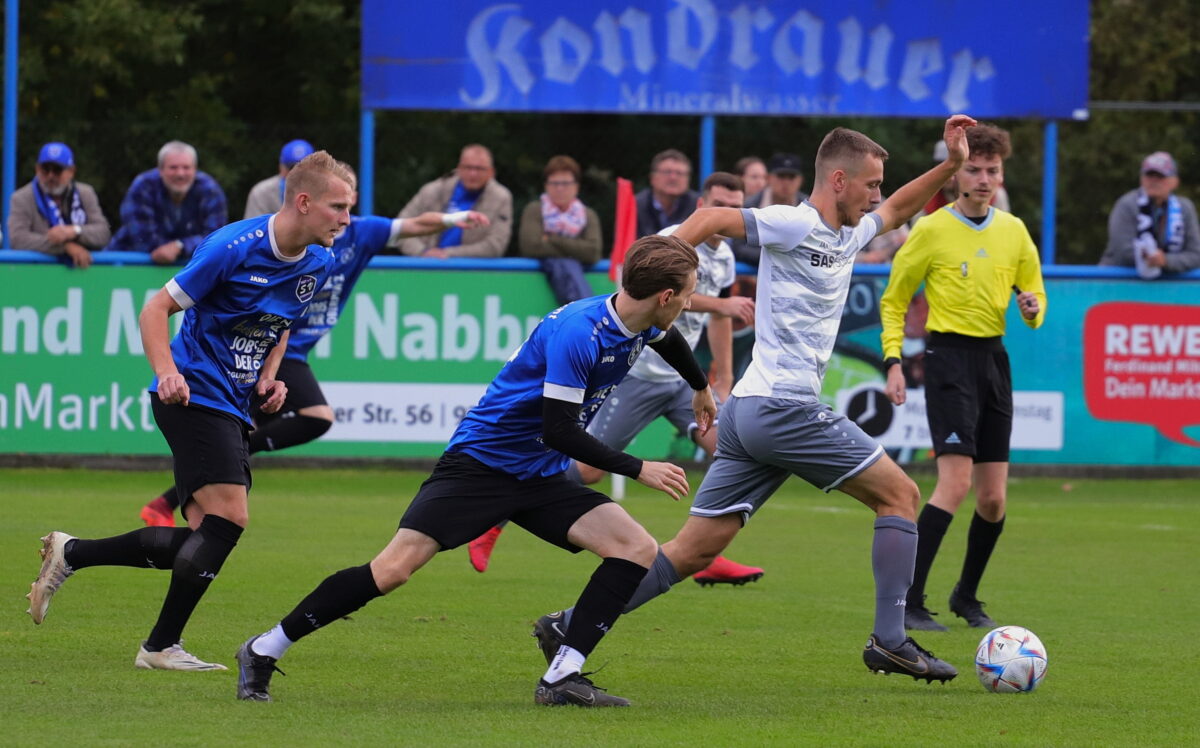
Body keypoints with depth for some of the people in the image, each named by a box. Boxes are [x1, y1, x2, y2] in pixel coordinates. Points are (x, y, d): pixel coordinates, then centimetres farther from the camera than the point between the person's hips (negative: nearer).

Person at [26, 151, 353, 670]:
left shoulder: (319, 264, 6)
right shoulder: (233, 247, -17)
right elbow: (157, 308, -11)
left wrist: (270, 376, 5)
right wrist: (167, 372, -26)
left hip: (231, 408, 8)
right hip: (195, 393, -8)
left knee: (205, 540, 3)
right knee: (228, 517, -18)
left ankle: (70, 555, 17)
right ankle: (162, 646, -8)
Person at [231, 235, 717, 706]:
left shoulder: (638, 325, 1)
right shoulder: (577, 333, -26)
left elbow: (668, 340, 29)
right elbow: (559, 431, -26)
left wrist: (701, 389, 46)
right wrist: (639, 470, -20)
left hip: (541, 477, 8)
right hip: (480, 461, -8)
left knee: (637, 550, -11)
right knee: (394, 568, -17)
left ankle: (562, 678, -12)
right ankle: (264, 651, -3)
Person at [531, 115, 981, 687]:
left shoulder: (848, 234, 19)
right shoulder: (796, 226, -9)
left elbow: (896, 210, 38)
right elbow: (711, 219, -16)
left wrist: (951, 164, 29)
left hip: (748, 412, 9)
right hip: (784, 406, -9)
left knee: (694, 551, 5)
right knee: (900, 494, 0)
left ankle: (567, 627, 2)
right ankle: (889, 640, -2)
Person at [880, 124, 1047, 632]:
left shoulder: (1013, 231, 10)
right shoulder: (932, 230, -3)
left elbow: (1035, 294, 19)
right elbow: (893, 301, 4)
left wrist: (1032, 309, -5)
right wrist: (893, 361, -8)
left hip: (994, 359, 6)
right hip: (950, 356, -6)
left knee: (993, 498, 6)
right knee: (956, 480, -19)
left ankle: (966, 596, 26)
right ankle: (908, 603, -18)